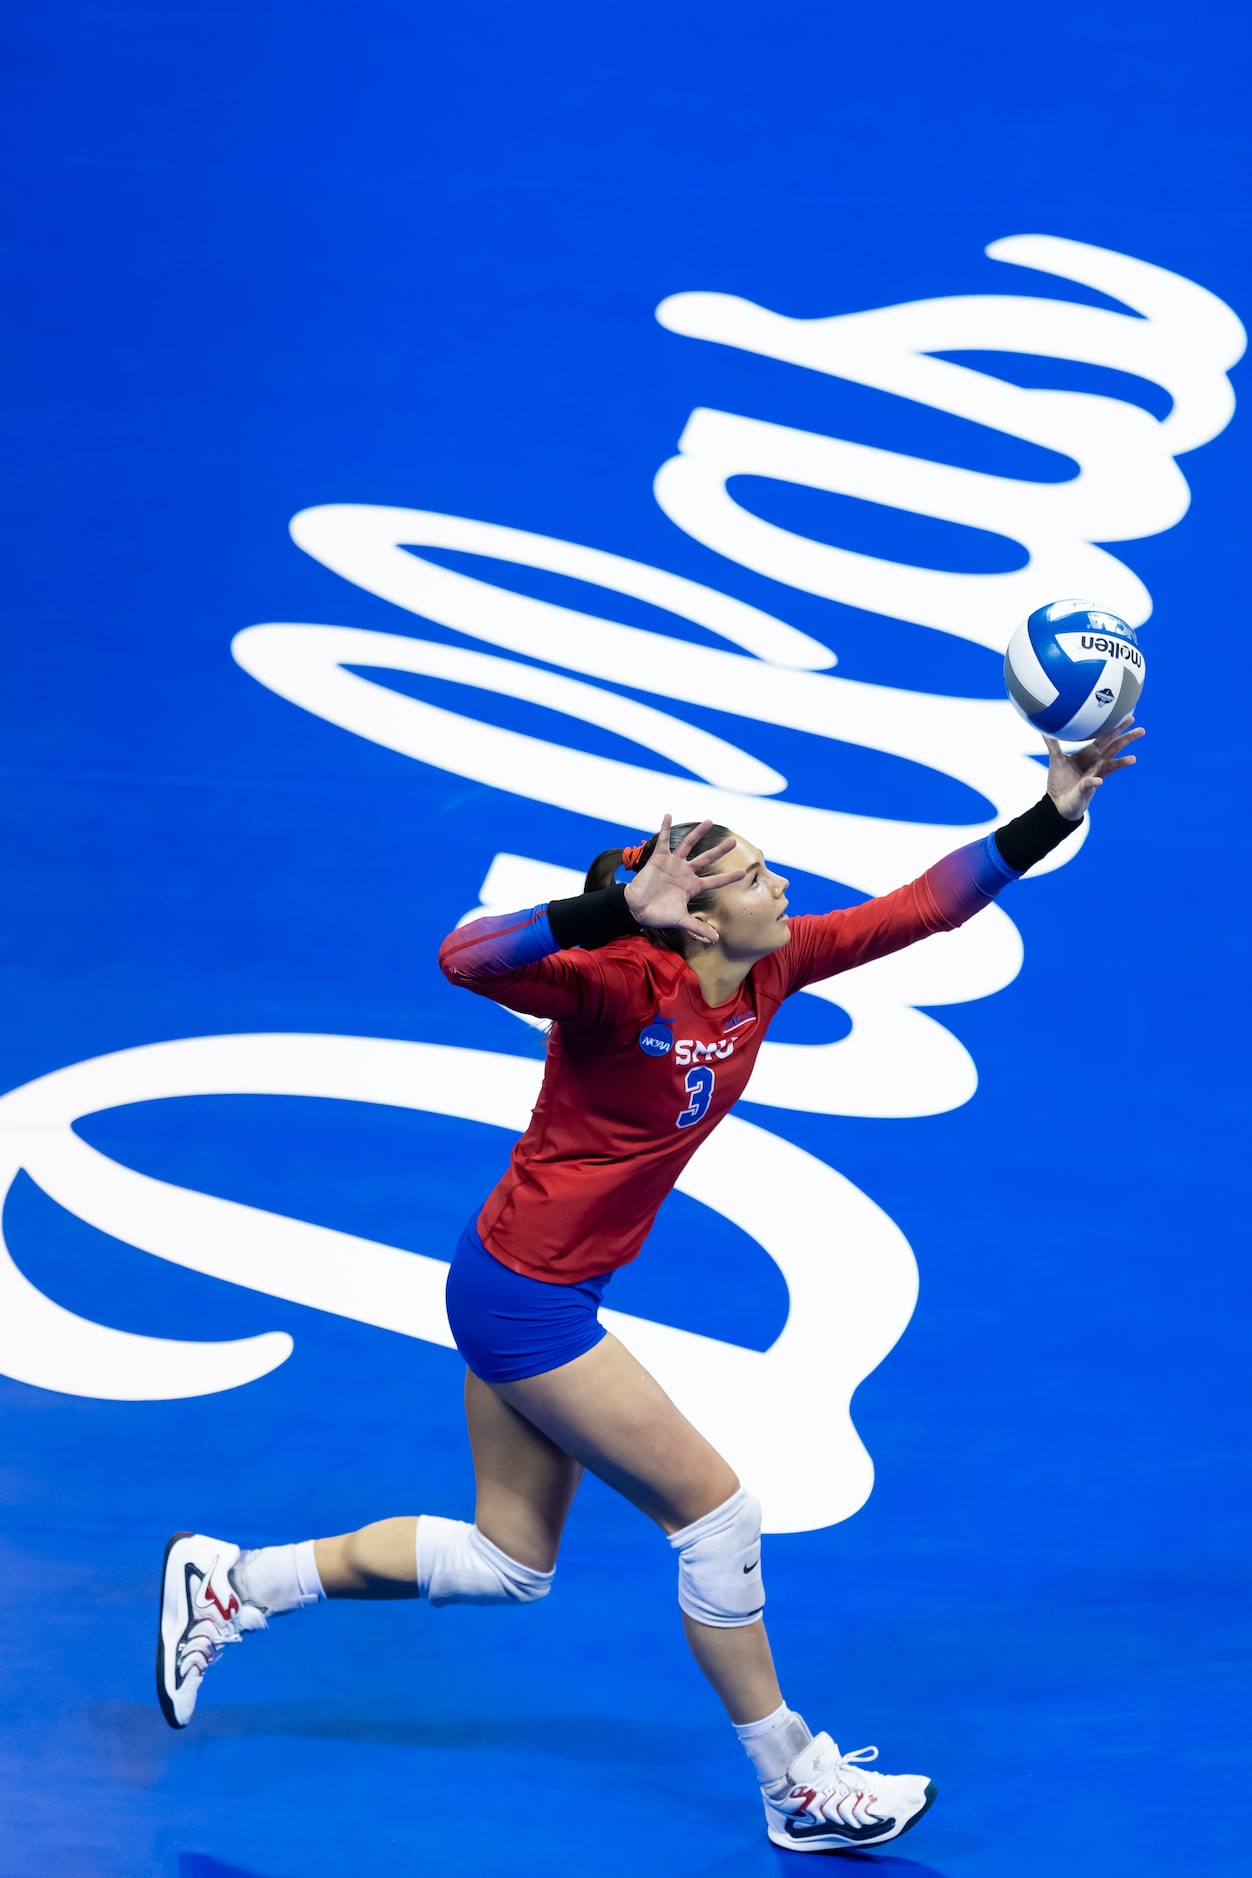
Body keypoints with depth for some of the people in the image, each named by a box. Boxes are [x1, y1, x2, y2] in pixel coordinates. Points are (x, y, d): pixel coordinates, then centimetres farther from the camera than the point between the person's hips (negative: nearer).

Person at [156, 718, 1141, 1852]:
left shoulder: (769, 973, -2)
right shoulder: (627, 986, -25)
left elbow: (918, 908, 2)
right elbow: (469, 960, -41)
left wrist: (1054, 812, -5)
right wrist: (622, 911, -53)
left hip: (537, 1290, 9)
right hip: (524, 1295, -9)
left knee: (509, 1565, 19)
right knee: (718, 1514, -2)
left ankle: (231, 1585, 28)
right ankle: (796, 1789, 12)